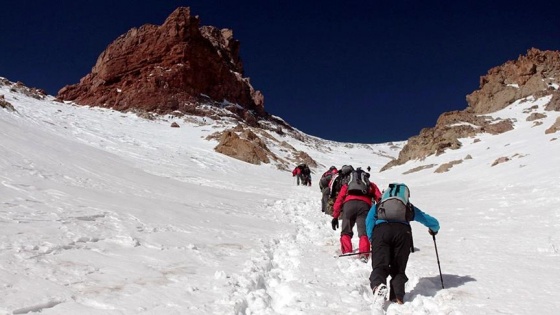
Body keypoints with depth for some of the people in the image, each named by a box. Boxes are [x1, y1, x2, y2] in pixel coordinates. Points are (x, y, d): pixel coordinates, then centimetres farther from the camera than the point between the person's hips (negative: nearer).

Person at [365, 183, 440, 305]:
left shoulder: (377, 206, 36)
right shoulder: (409, 207, 37)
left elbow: (369, 222, 18)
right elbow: (433, 223, 44)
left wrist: (372, 240, 21)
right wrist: (434, 230, 65)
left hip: (380, 229, 0)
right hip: (402, 230, 1)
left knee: (380, 265, -9)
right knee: (398, 269, 8)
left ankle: (378, 284, -39)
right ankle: (398, 297, -13)